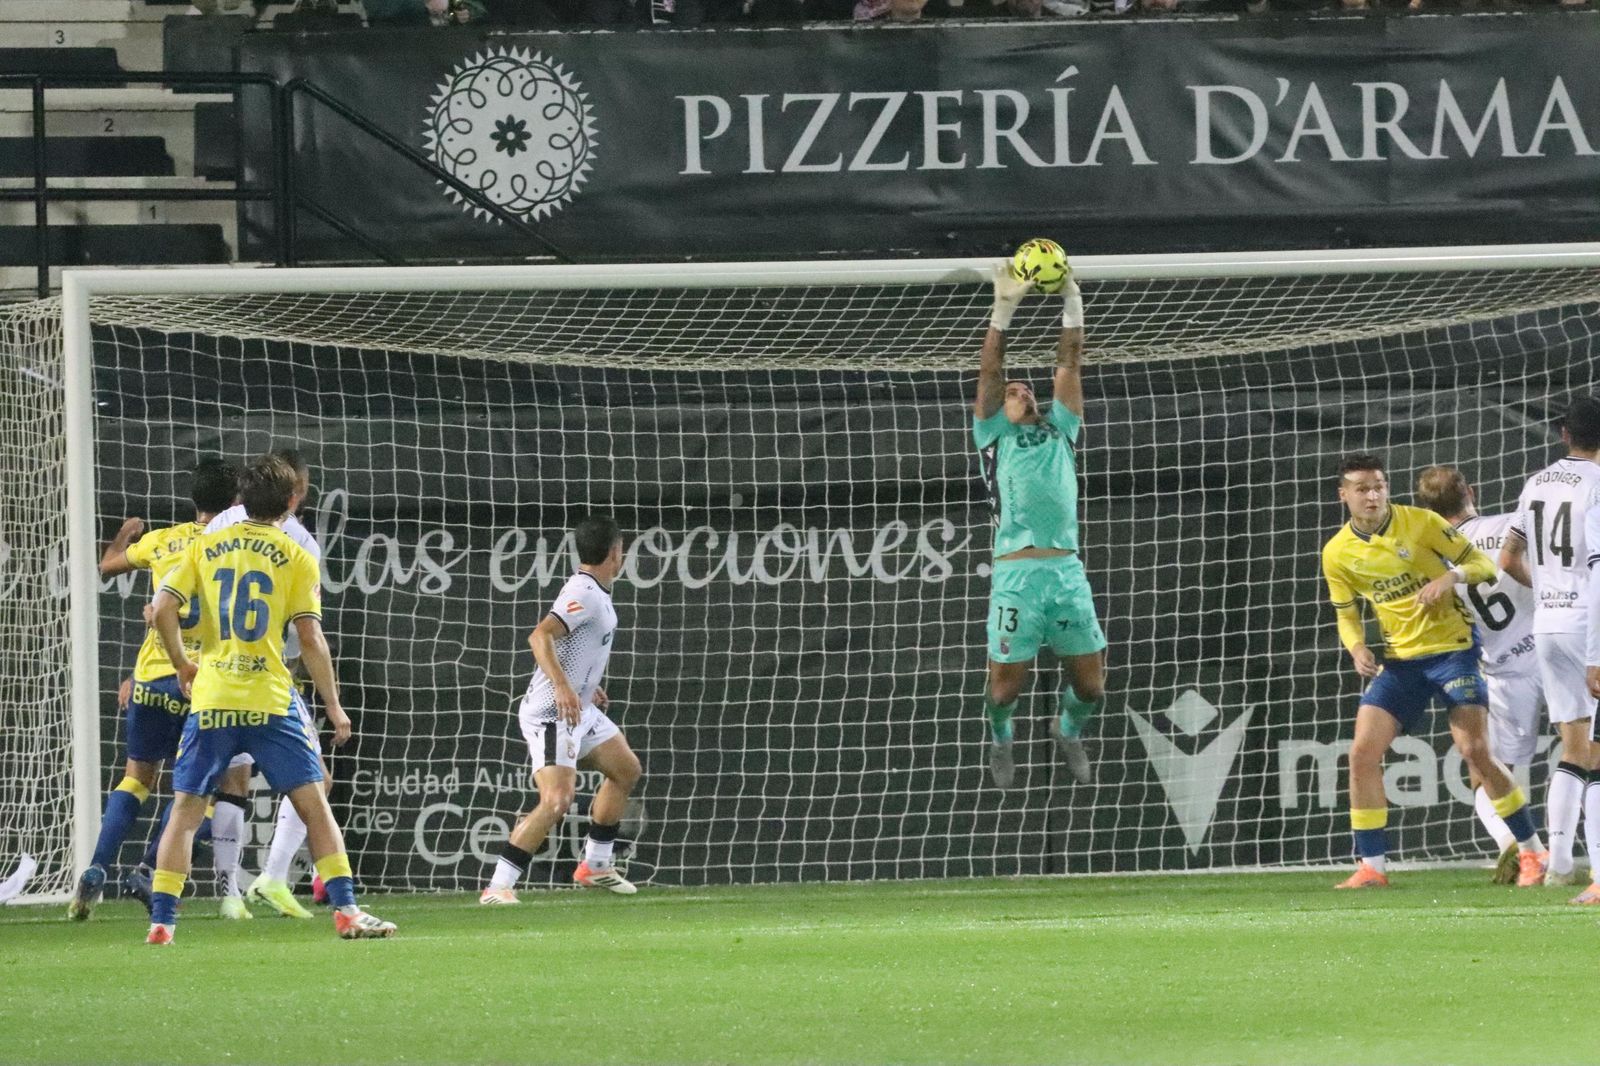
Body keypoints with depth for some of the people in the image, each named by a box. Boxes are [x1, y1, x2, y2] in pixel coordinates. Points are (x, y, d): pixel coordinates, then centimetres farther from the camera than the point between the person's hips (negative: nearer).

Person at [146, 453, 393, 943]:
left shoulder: (206, 547, 8)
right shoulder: (296, 558, 1)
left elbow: (162, 609, 0)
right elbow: (310, 639, -3)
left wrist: (181, 664, 16)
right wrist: (334, 706, 4)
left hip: (210, 700, 2)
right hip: (270, 701, -2)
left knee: (185, 809, 9)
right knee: (314, 804, 3)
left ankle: (161, 921, 3)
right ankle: (346, 910, -4)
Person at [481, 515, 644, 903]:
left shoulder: (594, 593, 11)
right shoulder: (584, 595, -20)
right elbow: (540, 636, -32)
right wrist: (563, 687, -41)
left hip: (579, 708, 11)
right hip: (551, 714, -11)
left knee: (626, 770, 22)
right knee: (557, 800, -21)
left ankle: (595, 865, 33)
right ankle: (498, 886, -22)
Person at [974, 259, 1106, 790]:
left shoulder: (1060, 431, 22)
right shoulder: (995, 434, 14)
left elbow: (1069, 366, 16)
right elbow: (990, 372, 4)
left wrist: (1072, 303, 8)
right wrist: (1004, 310, -5)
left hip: (1067, 569, 3)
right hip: (1016, 572, -3)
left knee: (1089, 681, 2)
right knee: (1006, 682, 0)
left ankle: (1069, 729, 34)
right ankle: (1001, 738, 31)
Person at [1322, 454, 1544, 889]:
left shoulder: (1420, 523, -9)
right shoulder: (1337, 554, 1)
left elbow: (1482, 564, -4)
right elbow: (1346, 614, 14)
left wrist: (1451, 576, -25)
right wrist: (1357, 648, -8)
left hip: (1451, 648, -4)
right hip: (1399, 660, 4)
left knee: (1476, 752, -10)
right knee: (1363, 754, -8)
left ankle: (1533, 853, 3)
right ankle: (1371, 866, 0)